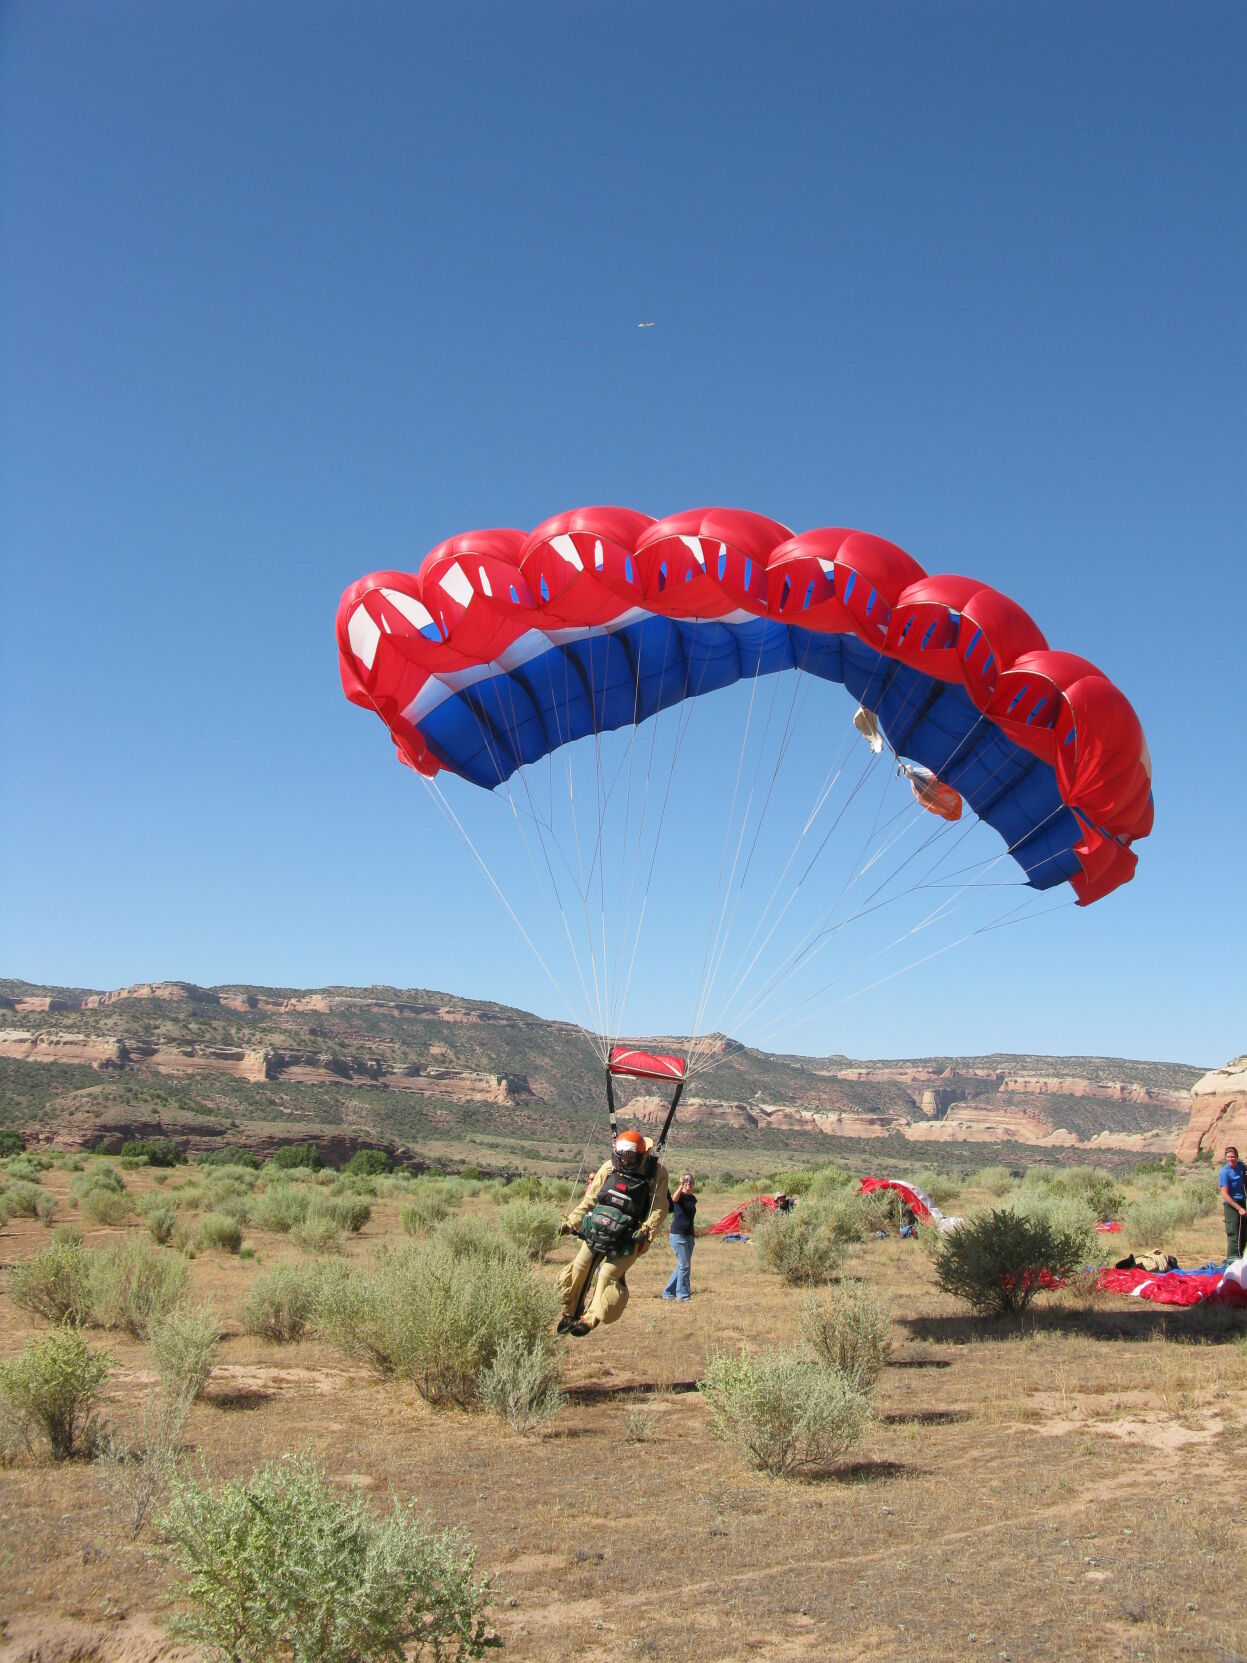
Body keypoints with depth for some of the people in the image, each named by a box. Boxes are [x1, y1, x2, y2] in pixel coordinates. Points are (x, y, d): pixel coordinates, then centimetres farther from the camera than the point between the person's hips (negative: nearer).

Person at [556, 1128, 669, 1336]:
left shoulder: (656, 1173, -6)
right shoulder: (609, 1168, 1)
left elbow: (659, 1209, -8)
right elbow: (589, 1199, 8)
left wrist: (646, 1231, -22)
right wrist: (572, 1222, 3)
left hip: (626, 1237, -4)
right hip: (596, 1230, 4)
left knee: (608, 1275, -17)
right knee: (578, 1269, 6)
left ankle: (591, 1319, -10)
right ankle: (569, 1313, 25)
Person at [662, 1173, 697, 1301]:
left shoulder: (693, 1198, 11)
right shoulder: (680, 1196, -10)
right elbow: (674, 1199, -35)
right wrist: (681, 1187, -50)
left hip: (689, 1235, 8)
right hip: (678, 1234, -8)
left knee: (682, 1266, 12)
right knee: (684, 1265, -8)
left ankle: (668, 1292, 22)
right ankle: (683, 1294, 0)